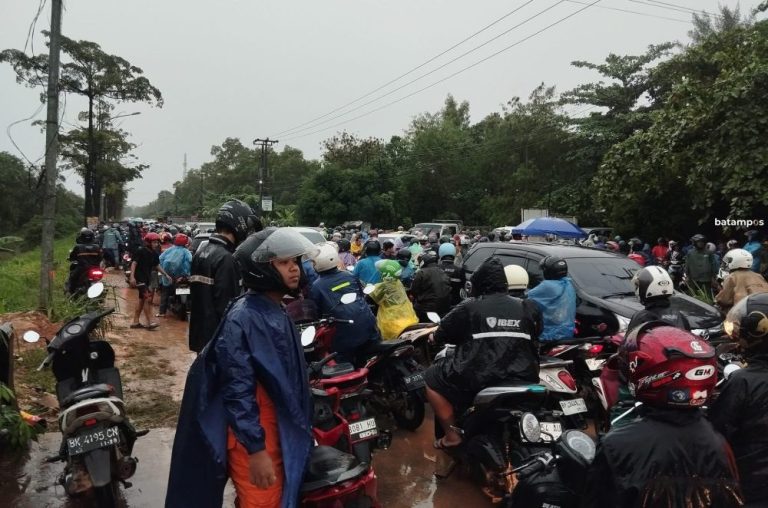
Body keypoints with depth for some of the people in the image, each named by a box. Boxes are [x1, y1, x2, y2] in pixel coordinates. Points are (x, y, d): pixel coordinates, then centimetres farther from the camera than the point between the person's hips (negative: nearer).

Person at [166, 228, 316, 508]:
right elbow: (238, 390, -24)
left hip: (279, 434, 9)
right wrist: (255, 448, -24)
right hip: (253, 439, -9)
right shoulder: (243, 318, -21)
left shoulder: (278, 314, 9)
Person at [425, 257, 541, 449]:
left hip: (476, 380, -4)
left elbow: (439, 336, 6)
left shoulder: (469, 307, -1)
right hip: (522, 379, 4)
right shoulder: (528, 307, 9)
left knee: (432, 378, 17)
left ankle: (452, 433, 13)